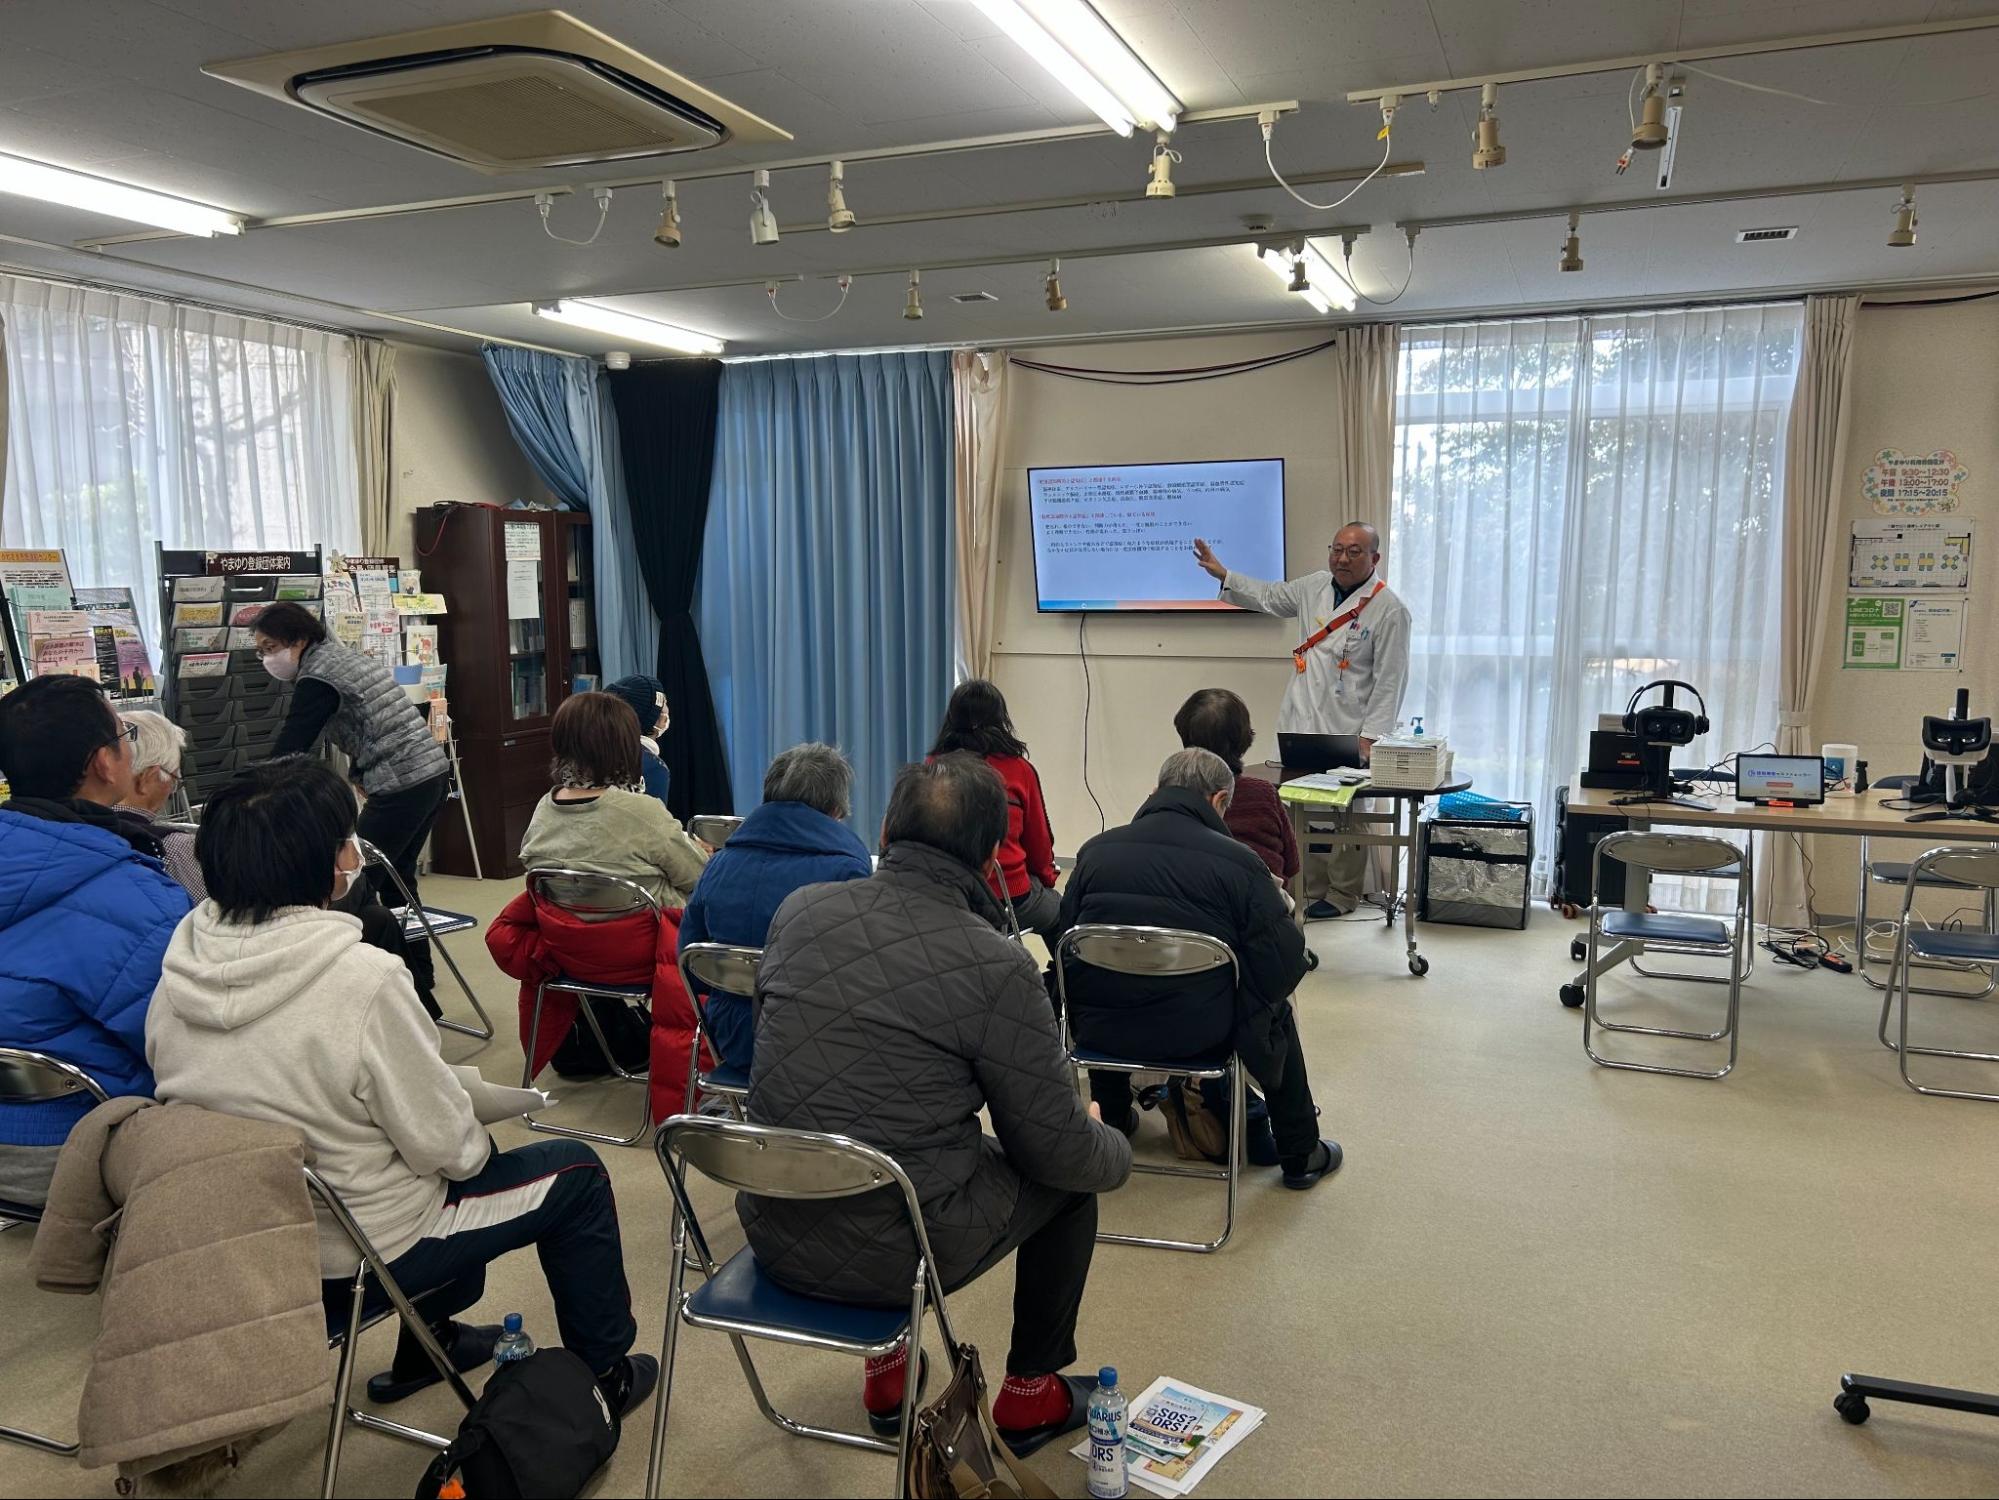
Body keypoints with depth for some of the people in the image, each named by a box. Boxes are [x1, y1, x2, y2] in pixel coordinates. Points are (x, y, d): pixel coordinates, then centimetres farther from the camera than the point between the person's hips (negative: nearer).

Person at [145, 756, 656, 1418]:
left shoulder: (179, 967, -9)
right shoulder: (362, 980, -31)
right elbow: (443, 1143, -22)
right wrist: (477, 1145, 1)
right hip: (359, 1253, -7)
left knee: (459, 1171, 30)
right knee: (575, 1170, 10)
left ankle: (429, 1340, 43)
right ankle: (603, 1374, 25)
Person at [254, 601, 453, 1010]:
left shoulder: (317, 680, -10)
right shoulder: (344, 655, 18)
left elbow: (287, 751, -13)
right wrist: (355, 776, 28)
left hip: (402, 784, -10)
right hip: (433, 771, 10)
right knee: (395, 880, 18)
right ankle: (420, 986, 24)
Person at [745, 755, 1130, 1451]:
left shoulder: (800, 910, -3)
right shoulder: (997, 966, -18)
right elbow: (1058, 1149, -9)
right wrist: (1115, 1146, 14)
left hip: (773, 1234, 5)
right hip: (892, 1254, -5)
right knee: (1073, 1177, 18)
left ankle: (885, 1373, 40)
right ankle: (1029, 1395, 31)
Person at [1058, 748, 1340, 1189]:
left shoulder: (1095, 849, -3)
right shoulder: (1238, 862, -12)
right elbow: (1285, 962, -10)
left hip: (1100, 1029, 3)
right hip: (1199, 1033, -2)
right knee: (1276, 1009, 28)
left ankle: (1111, 1120, 53)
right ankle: (1299, 1156, 37)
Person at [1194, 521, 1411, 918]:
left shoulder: (1389, 610, -8)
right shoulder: (1314, 587, 10)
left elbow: (1390, 680, -9)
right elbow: (1270, 597, 28)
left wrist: (1371, 736, -13)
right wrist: (1223, 575, 23)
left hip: (1346, 735, -5)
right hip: (1300, 725, 5)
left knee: (1343, 815, 3)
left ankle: (1342, 895, 17)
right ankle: (1308, 890, 16)